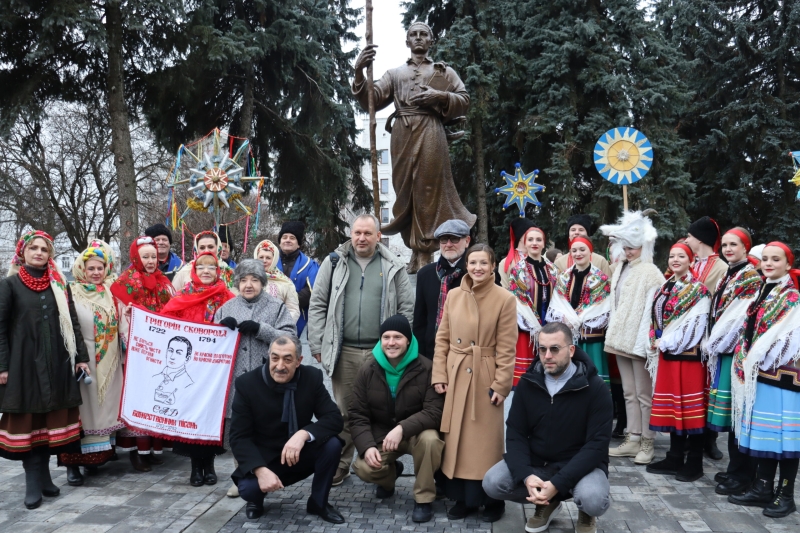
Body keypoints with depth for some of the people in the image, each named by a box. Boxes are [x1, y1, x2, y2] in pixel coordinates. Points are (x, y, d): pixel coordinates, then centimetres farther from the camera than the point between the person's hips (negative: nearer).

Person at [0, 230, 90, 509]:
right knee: (27, 421, 0)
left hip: (57, 362, 3)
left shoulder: (59, 285, 10)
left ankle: (42, 474, 17)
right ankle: (33, 482, 5)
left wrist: (81, 357, 5)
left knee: (51, 419, 6)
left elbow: (73, 323, 11)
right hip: (24, 362, -3)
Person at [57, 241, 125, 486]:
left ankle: (98, 456, 20)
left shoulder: (111, 292, 10)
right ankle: (73, 462, 2)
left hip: (109, 360, 4)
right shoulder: (72, 293, -3)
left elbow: (121, 324, 16)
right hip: (83, 359, -4)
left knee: (105, 406, 9)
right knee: (82, 408, -4)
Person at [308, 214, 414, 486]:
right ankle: (340, 464, 20)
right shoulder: (334, 262, 7)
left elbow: (407, 309, 4)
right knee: (344, 411, 8)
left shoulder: (393, 267, 5)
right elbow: (317, 305, 6)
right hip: (343, 351, 0)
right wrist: (318, 345, 0)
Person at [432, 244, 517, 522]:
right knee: (457, 439, 10)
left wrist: (501, 385, -10)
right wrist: (439, 375, 1)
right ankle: (463, 497, 24)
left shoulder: (505, 299, -8)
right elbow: (442, 339, 6)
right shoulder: (453, 296, 3)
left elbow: (507, 348, -8)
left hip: (486, 378, -4)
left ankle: (492, 500, 21)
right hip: (455, 377, 4)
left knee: (486, 441, 5)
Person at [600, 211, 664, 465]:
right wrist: (614, 334, 14)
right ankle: (633, 440, 19)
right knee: (629, 392, 12)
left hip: (640, 341, -7)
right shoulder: (620, 268, 13)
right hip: (622, 338, 7)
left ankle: (647, 443, 10)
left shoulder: (650, 272, -9)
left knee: (643, 394, 1)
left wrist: (646, 341, -21)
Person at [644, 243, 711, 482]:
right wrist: (656, 342, 3)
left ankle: (694, 463, 7)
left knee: (689, 405, -2)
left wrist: (666, 343, -14)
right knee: (672, 405, 11)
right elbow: (657, 318, 16)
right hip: (667, 353, 7)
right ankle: (674, 458, 20)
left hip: (688, 353, -7)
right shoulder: (665, 288, 14)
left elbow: (695, 323, -16)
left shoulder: (698, 290, -7)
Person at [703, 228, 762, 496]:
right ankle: (735, 468, 21)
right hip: (723, 351, 8)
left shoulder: (752, 277, -8)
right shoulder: (728, 276, 18)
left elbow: (740, 317, -15)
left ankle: (741, 474, 2)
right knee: (731, 412, 12)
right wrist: (711, 344, 8)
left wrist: (712, 344, -9)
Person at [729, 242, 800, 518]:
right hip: (758, 374, 7)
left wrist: (757, 360, -13)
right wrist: (746, 362, 6)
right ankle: (763, 488, 19)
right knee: (762, 432, 11)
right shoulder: (762, 294, 15)